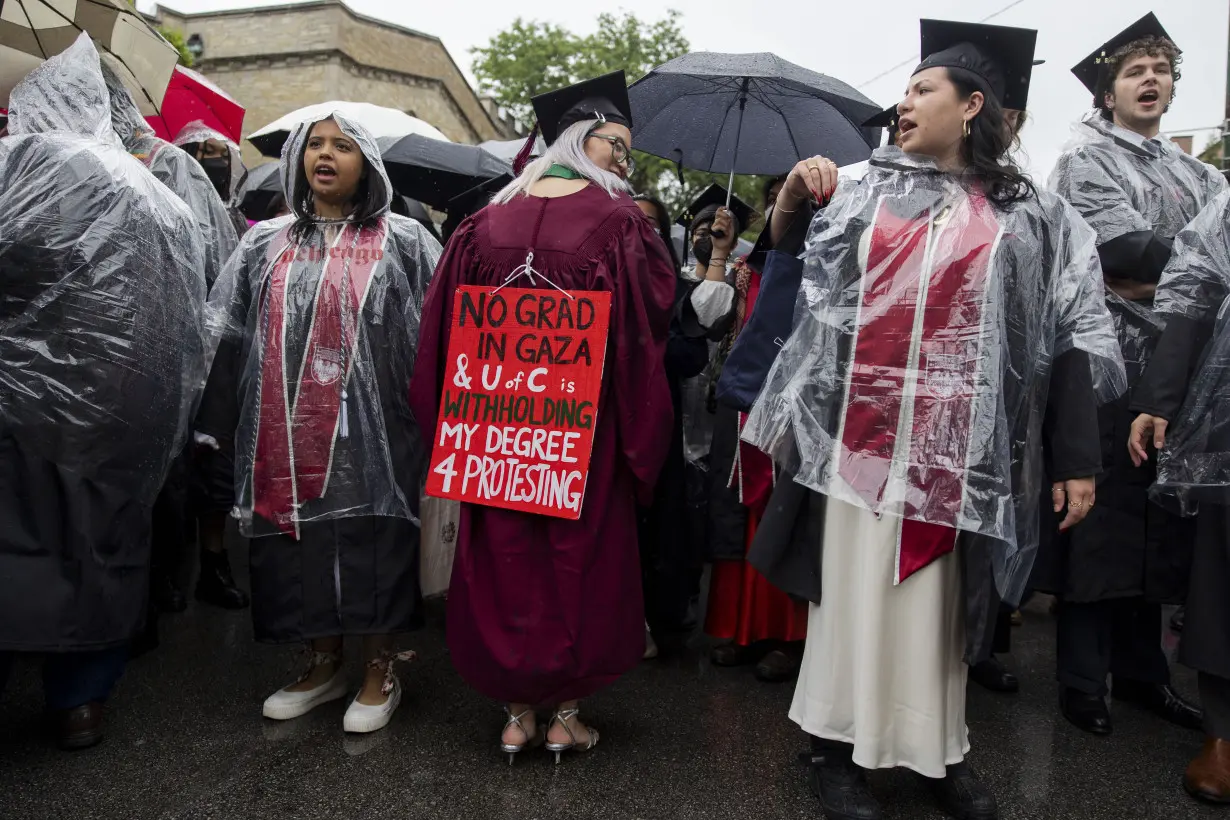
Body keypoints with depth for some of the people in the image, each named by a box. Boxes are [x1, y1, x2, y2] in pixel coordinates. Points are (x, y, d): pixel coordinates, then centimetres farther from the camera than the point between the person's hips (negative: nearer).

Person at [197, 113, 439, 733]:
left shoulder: (403, 242, 5)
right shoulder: (266, 244, 14)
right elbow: (227, 332, 12)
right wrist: (215, 421, 5)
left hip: (369, 427, -3)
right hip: (289, 431, 4)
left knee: (371, 542, 1)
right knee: (300, 544, 8)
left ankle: (380, 669, 19)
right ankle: (323, 664, 27)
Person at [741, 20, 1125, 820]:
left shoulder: (1033, 215, 6)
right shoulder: (862, 192, 10)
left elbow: (1072, 333, 3)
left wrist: (1077, 457, -2)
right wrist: (793, 197, -8)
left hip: (957, 444, 0)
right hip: (861, 432, 1)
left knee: (936, 594, 9)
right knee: (855, 585, 5)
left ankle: (939, 747, 26)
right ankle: (838, 744, 17)